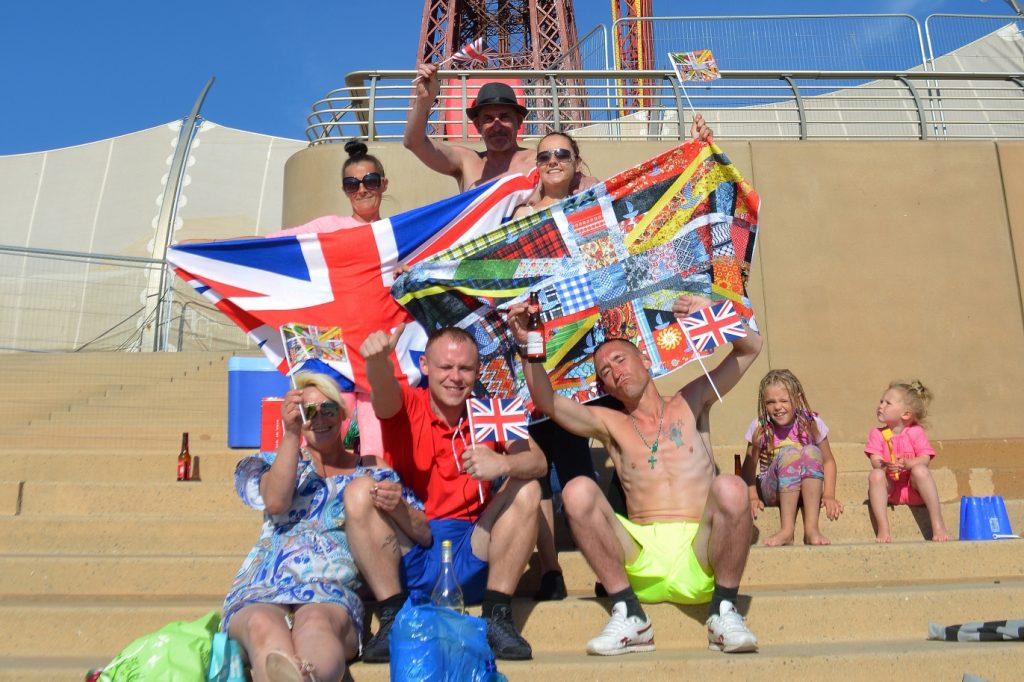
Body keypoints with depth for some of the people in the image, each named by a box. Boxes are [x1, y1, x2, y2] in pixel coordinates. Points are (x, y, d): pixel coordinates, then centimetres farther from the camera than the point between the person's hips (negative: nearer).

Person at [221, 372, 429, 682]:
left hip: (332, 592, -1)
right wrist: (291, 433, -3)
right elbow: (275, 503, 2)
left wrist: (398, 506, -10)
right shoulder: (277, 461, 27)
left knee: (316, 620, -40)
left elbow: (424, 535, 12)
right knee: (262, 624, -39)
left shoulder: (371, 472, 22)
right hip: (262, 592, 1)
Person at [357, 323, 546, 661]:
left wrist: (504, 463, -33)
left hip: (470, 560, 2)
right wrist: (377, 358, -47)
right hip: (406, 562, -1)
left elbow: (538, 462, -10)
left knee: (526, 489, -16)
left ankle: (497, 617, -15)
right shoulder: (408, 406, 2)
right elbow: (384, 388, -23)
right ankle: (392, 619, -20)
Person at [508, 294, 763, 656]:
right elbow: (547, 402, 2)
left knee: (731, 488, -30)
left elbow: (750, 347, 14)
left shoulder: (690, 402, 19)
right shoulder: (610, 424, 18)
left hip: (700, 557, -1)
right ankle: (629, 616, -14)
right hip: (640, 558, 1)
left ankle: (724, 611, -12)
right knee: (578, 491, -22)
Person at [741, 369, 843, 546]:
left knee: (811, 452, -28)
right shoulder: (760, 427, -8)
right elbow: (749, 465, -6)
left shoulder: (811, 423, -5)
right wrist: (752, 497, -20)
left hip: (807, 491, 1)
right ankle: (787, 530, -35)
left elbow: (828, 461, 0)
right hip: (772, 491, -1)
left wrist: (829, 495, -13)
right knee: (789, 453, -30)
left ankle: (811, 528, -34)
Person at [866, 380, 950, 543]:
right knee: (875, 475, -29)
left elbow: (925, 459, -13)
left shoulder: (916, 432, 0)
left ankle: (938, 525, -29)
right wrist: (885, 466, -34)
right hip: (890, 488, 1)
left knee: (920, 470, -31)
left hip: (913, 489, -1)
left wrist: (906, 464, -33)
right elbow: (875, 461, -10)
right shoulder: (877, 433, 4)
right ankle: (883, 529, -32)